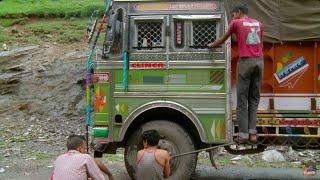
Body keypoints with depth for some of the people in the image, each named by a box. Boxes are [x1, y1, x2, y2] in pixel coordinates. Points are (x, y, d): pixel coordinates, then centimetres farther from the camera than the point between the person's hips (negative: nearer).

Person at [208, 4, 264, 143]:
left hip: (245, 61, -4)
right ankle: (253, 133, 3)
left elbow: (223, 39, 17)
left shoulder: (236, 23, 5)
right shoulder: (258, 23, 18)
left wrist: (211, 45, 35)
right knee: (254, 98, 9)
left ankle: (243, 134, -2)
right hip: (259, 61, 4)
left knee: (242, 99, 0)